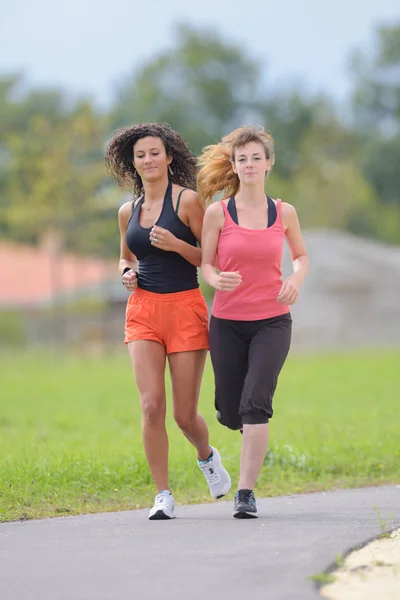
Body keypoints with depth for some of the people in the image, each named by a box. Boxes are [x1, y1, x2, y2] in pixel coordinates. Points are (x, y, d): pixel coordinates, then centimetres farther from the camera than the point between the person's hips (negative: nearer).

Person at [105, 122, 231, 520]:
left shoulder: (187, 200, -3)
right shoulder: (128, 211, 11)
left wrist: (176, 245, -18)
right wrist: (126, 273, 5)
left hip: (185, 308, -3)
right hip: (143, 310, 3)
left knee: (184, 415, 0)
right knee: (151, 405, -12)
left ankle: (207, 455, 34)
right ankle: (163, 496, -4)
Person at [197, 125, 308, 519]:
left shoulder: (284, 213, 2)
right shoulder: (218, 212, -2)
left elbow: (301, 255, 17)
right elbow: (206, 264, 1)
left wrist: (296, 279, -5)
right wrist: (217, 280, -22)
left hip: (272, 322, 0)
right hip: (228, 323, 1)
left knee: (255, 403, -17)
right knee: (231, 415, 5)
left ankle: (246, 492, -14)